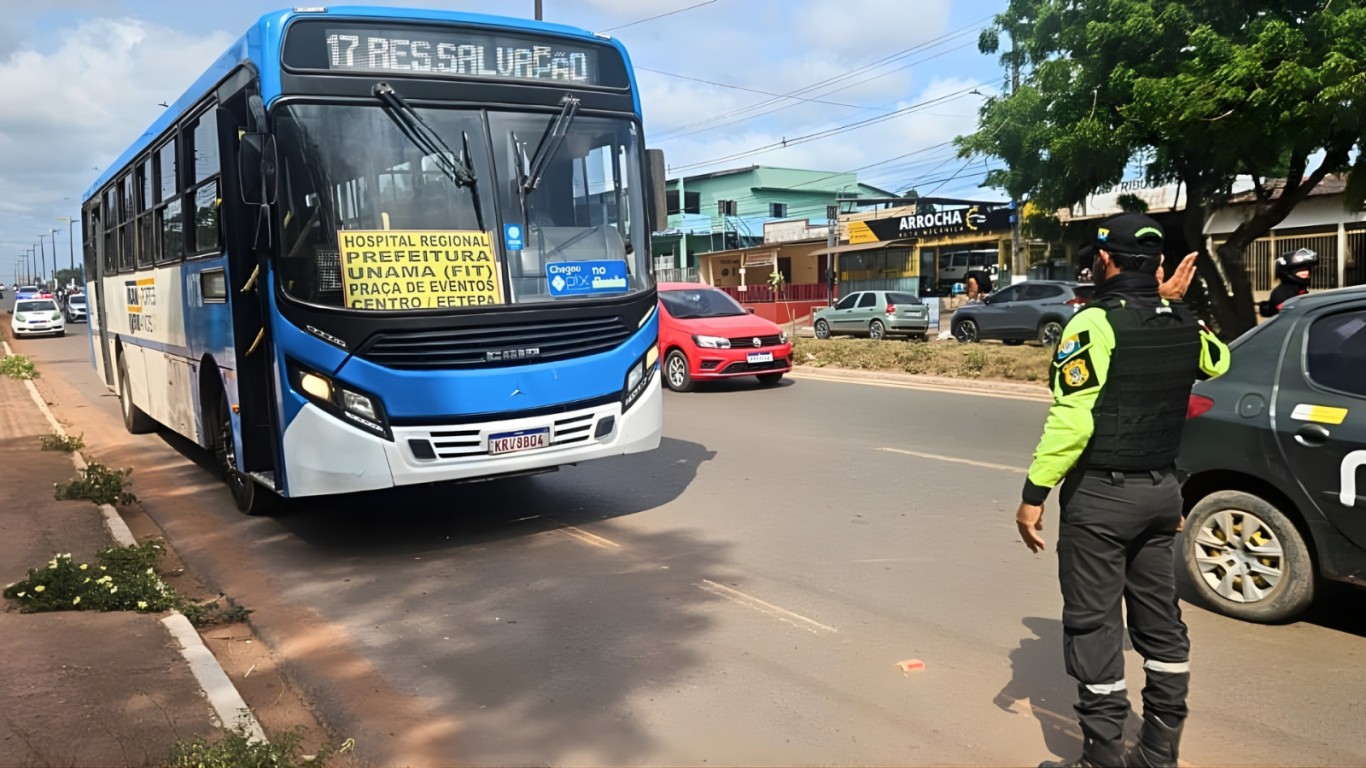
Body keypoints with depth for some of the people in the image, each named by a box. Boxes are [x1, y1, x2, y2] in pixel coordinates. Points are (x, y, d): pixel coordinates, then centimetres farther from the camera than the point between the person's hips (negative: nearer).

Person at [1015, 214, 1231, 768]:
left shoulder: (1095, 323, -16)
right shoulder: (1183, 325, 5)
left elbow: (1070, 420, -23)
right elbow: (1218, 363, 29)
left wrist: (1033, 494, -18)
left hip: (1100, 496, -7)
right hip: (1161, 491, 7)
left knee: (1093, 625, 2)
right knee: (1159, 619, 15)